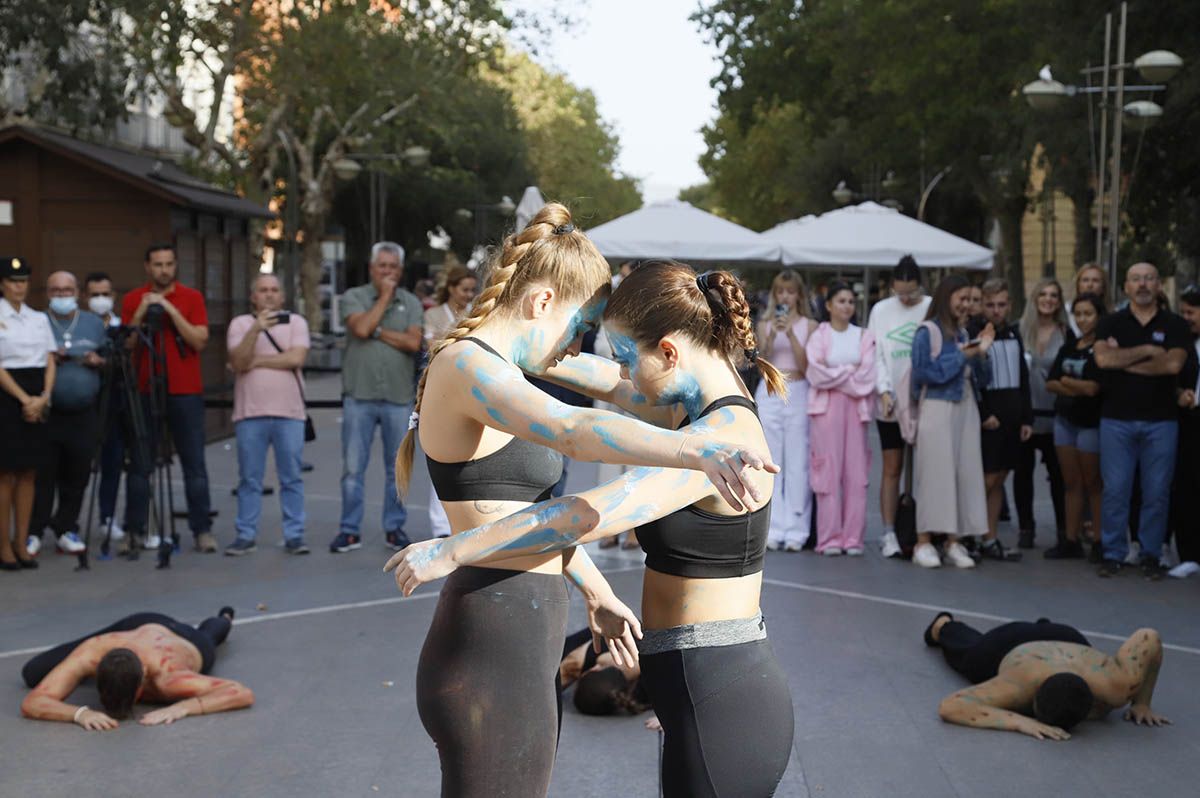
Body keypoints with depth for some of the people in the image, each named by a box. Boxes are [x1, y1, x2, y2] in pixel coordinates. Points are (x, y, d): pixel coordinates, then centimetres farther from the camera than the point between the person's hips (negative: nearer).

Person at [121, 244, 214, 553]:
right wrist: (141, 313, -10)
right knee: (140, 465, 1)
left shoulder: (192, 298, 4)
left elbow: (200, 341, -6)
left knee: (194, 464, -2)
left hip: (186, 392, -1)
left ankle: (202, 530, 1)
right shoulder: (133, 300, 8)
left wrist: (171, 310, -12)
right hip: (145, 391, 1)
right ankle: (135, 530, 9)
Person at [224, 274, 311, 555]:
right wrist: (256, 329, -20)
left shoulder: (296, 322, 5)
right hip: (250, 414, 0)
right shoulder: (240, 324, 6)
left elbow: (296, 358, -10)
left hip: (289, 413, 0)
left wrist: (256, 361, -6)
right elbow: (238, 362, -9)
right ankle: (246, 535, 12)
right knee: (249, 479, 6)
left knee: (291, 478, 3)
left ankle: (294, 535, 8)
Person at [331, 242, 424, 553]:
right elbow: (361, 328, -14)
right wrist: (385, 296, -6)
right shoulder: (354, 297, 5)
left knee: (397, 469, 7)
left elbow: (413, 342, -7)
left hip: (399, 398, 1)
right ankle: (349, 530, 8)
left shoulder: (411, 303, 8)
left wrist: (377, 331, -8)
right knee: (353, 468, 0)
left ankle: (394, 528, 17)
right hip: (359, 396, -1)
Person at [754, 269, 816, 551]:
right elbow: (762, 361, -2)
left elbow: (805, 366, -3)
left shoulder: (809, 326, 5)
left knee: (797, 464, -3)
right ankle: (773, 528, 2)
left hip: (798, 395, -2)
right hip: (769, 394, 2)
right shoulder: (765, 324, 10)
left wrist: (791, 334, -14)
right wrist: (773, 335, -17)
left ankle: (796, 530, -1)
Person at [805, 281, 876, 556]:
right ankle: (830, 538, -2)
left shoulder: (864, 337, 11)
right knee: (829, 469, -5)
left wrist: (835, 374, -5)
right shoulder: (819, 336, 5)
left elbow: (868, 377, 1)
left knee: (856, 471, -2)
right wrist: (850, 373, -2)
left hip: (856, 406, 2)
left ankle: (853, 537, 2)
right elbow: (817, 374, -6)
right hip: (827, 406, -2)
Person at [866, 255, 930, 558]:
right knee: (892, 469, 3)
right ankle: (889, 533, 6)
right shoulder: (881, 310, 6)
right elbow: (876, 355, 4)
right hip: (891, 403, 1)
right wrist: (884, 391, -8)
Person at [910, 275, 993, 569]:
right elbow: (924, 372, -14)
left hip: (966, 409, 6)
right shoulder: (927, 332, -2)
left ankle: (954, 541, 6)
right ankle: (924, 542, -3)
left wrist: (981, 352, -2)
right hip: (938, 409, -6)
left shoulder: (963, 333, 16)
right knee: (935, 473, -7)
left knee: (966, 473, 1)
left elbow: (982, 379, 15)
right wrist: (961, 356, -8)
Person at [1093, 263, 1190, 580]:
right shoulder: (1110, 324, 7)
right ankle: (1113, 554, 10)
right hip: (1116, 419, 0)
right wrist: (1147, 350, -10)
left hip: (1161, 420, 0)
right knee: (1115, 490, 1)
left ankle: (1151, 555, 13)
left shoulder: (1175, 325, 5)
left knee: (1157, 492, 3)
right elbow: (1103, 359, -11)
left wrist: (1124, 360, -8)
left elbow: (1173, 364, -12)